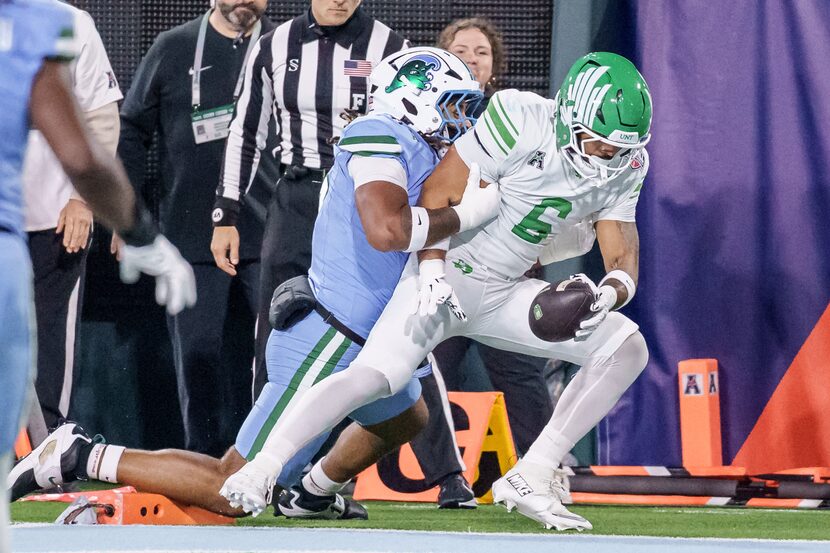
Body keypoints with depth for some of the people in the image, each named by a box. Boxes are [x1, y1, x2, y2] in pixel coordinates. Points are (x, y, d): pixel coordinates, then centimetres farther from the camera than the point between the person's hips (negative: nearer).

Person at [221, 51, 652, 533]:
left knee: (627, 347, -6)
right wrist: (433, 275, -26)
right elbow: (437, 194, -16)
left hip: (505, 293, 6)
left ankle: (530, 479, -8)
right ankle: (263, 467, -24)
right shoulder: (521, 120, -20)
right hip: (450, 274, -6)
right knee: (376, 376, -28)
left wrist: (608, 294, -24)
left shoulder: (624, 167, -1)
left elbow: (624, 258, -1)